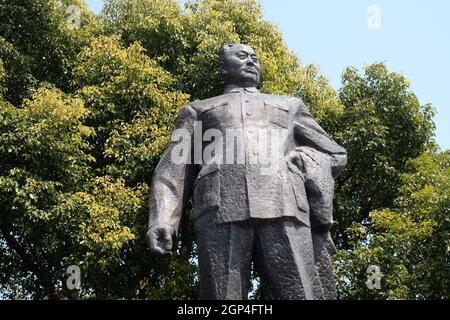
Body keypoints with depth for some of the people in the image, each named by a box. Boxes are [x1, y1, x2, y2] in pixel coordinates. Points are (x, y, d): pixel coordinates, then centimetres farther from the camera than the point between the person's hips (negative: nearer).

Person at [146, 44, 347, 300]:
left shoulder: (290, 105, 36)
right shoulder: (197, 110, 32)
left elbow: (333, 154, 29)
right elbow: (174, 169, 19)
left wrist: (304, 159, 6)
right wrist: (162, 220, 1)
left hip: (284, 209, 1)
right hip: (220, 209, 0)